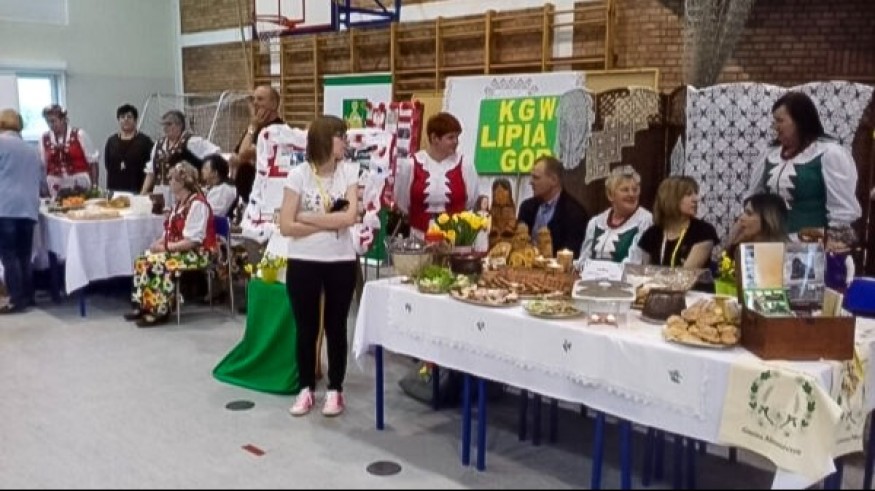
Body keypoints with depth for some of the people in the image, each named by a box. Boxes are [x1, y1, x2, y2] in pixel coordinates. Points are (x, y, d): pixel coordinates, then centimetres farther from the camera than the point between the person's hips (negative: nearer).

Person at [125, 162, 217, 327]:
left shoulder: (197, 204, -19)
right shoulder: (179, 202, 12)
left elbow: (192, 241, -24)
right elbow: (170, 230, 19)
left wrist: (165, 247, -21)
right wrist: (159, 242, -2)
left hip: (196, 253, -10)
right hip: (177, 249, 10)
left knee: (159, 264, -28)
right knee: (142, 261, -4)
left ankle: (159, 310, -18)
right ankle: (143, 305, -1)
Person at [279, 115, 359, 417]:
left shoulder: (349, 172, -1)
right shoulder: (299, 174, -6)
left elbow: (350, 216, -14)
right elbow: (286, 226, -11)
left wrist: (307, 217, -13)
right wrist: (331, 223, -13)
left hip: (341, 262, 1)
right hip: (303, 263, -1)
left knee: (336, 327, 10)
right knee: (306, 328, 9)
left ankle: (335, 390, 22)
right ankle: (306, 389, 24)